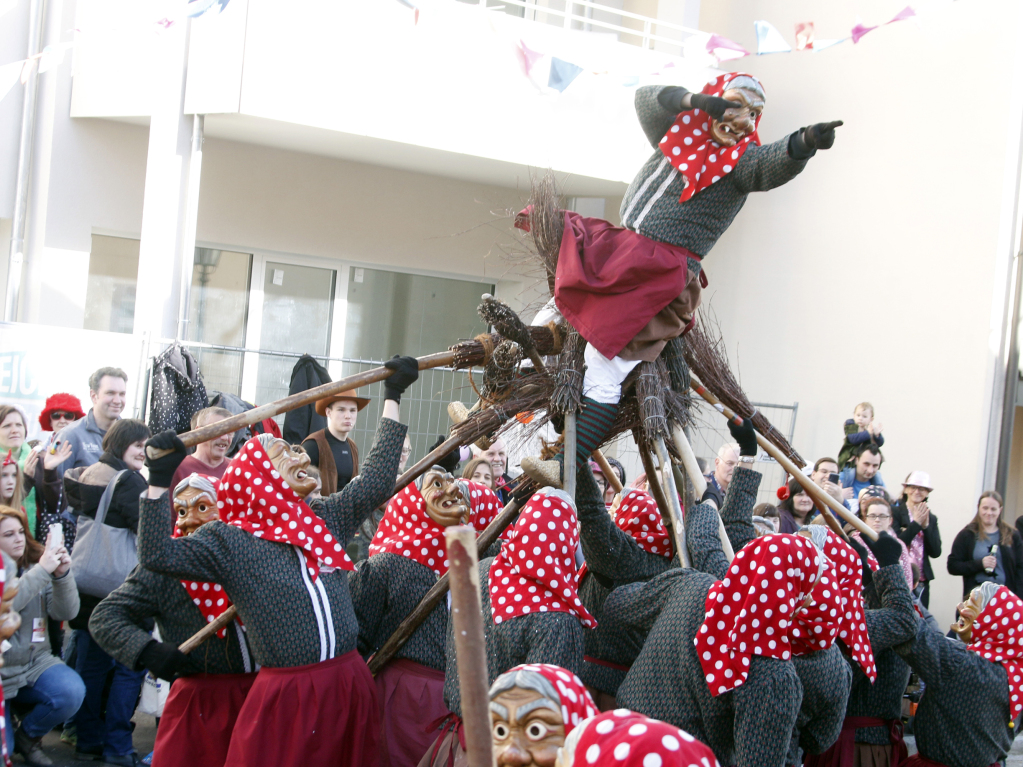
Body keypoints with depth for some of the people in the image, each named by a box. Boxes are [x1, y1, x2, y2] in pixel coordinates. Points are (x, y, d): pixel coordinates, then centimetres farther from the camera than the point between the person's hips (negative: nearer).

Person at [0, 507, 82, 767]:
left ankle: (28, 736, 6)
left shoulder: (34, 566, 1)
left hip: (34, 662, 4)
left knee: (71, 692, -25)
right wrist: (42, 571, -35)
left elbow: (66, 613, -7)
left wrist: (62, 575, -23)